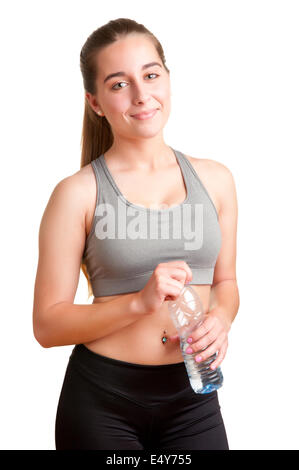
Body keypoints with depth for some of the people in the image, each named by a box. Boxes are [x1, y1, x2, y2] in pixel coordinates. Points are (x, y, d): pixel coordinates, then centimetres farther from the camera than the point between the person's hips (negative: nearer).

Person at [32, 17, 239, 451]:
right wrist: (140, 302, -22)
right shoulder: (78, 194, -10)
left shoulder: (215, 179, 2)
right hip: (103, 399, -3)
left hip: (193, 395, 4)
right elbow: (48, 325, -9)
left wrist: (221, 319, -7)